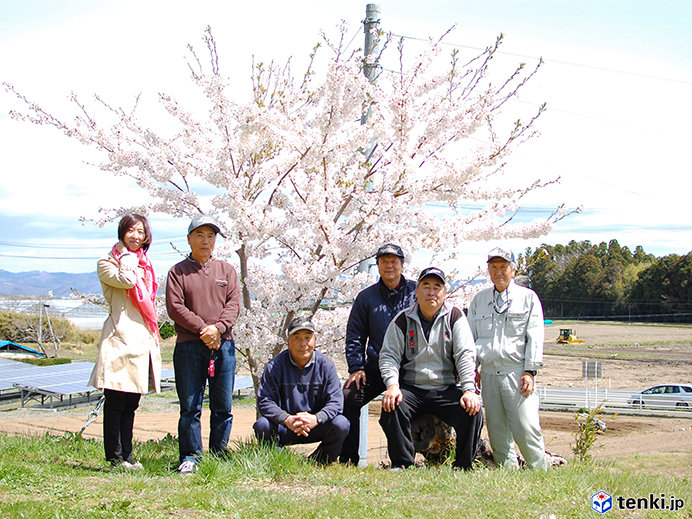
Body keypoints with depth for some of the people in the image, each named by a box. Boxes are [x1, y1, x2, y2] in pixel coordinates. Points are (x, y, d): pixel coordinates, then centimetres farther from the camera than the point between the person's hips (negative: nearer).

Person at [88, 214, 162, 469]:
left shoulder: (144, 266, 22)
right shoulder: (107, 263, 1)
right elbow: (125, 280, -20)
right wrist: (126, 256, -3)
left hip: (142, 340, 7)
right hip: (120, 338, -7)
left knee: (131, 404, 10)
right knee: (115, 402, -5)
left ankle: (126, 456, 14)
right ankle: (115, 457, 0)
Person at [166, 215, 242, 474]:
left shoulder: (226, 270, 15)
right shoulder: (178, 272, 8)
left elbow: (234, 304, 4)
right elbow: (175, 307, -3)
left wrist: (217, 328, -13)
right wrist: (202, 329, -13)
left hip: (223, 345, 2)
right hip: (189, 346, -2)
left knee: (223, 406, 4)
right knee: (190, 406, 0)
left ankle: (219, 456, 13)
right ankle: (190, 457, 7)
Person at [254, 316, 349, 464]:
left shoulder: (325, 365, -3)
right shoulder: (275, 366, -6)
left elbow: (335, 401, -9)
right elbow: (264, 401, -13)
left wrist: (316, 419, -29)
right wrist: (286, 419, -31)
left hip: (315, 427, 1)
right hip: (283, 429, -1)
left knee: (341, 424, -24)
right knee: (262, 426, -30)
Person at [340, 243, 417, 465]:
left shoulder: (417, 292, 7)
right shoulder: (367, 297, 12)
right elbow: (355, 336, 12)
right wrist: (356, 367, 0)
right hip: (376, 368, 1)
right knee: (347, 399, -12)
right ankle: (347, 459, -3)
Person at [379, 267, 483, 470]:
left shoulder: (454, 316, 5)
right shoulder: (403, 320, 5)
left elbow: (465, 354, -3)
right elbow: (389, 355, 1)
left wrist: (469, 389, -17)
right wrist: (392, 385, -19)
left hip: (447, 389, 0)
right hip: (411, 389, 0)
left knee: (473, 412, -25)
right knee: (392, 407, -30)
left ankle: (463, 468, -8)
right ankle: (403, 465, -15)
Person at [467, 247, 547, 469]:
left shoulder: (528, 297, 8)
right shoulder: (479, 300, 18)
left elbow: (535, 337, 2)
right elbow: (471, 336, 18)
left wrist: (529, 371, -7)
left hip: (517, 372, -4)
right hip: (489, 374, 4)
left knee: (526, 429, -11)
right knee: (497, 432, 3)